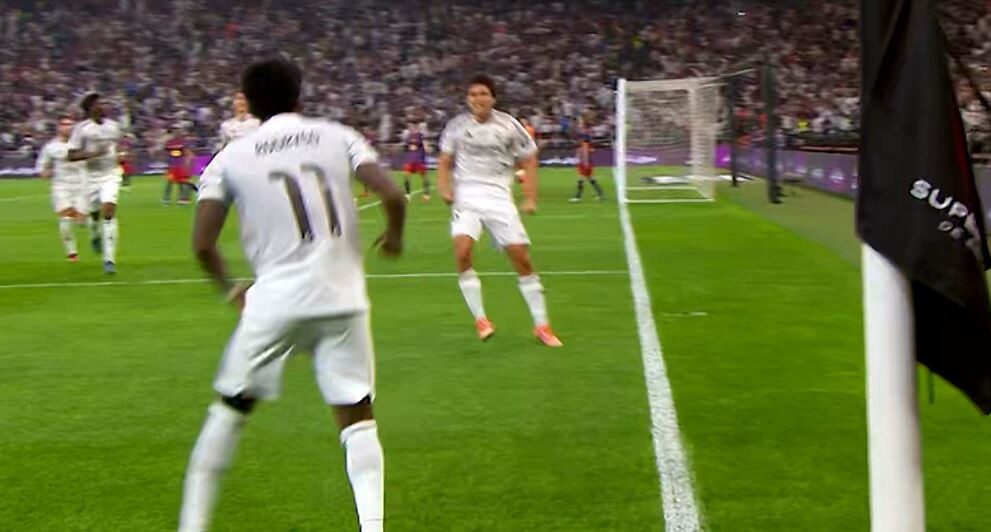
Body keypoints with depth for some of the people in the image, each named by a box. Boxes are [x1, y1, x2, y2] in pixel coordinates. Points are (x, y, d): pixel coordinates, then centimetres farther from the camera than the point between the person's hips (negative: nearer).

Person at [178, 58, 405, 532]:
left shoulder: (231, 157, 5)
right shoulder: (338, 137, 6)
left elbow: (202, 243, -2)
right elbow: (392, 197, -6)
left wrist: (230, 288, 16)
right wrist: (394, 237, 15)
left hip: (274, 300, 0)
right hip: (342, 298, 0)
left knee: (229, 409, 17)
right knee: (357, 417, 11)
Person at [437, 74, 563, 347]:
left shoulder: (509, 125, 0)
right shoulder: (457, 126, 2)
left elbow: (529, 160, 8)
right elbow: (444, 162, 13)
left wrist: (530, 198, -2)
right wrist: (445, 189, -5)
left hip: (499, 197, 0)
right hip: (466, 196, 0)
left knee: (521, 258, -5)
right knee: (462, 251, -23)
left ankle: (541, 325, 8)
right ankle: (480, 318, -11)